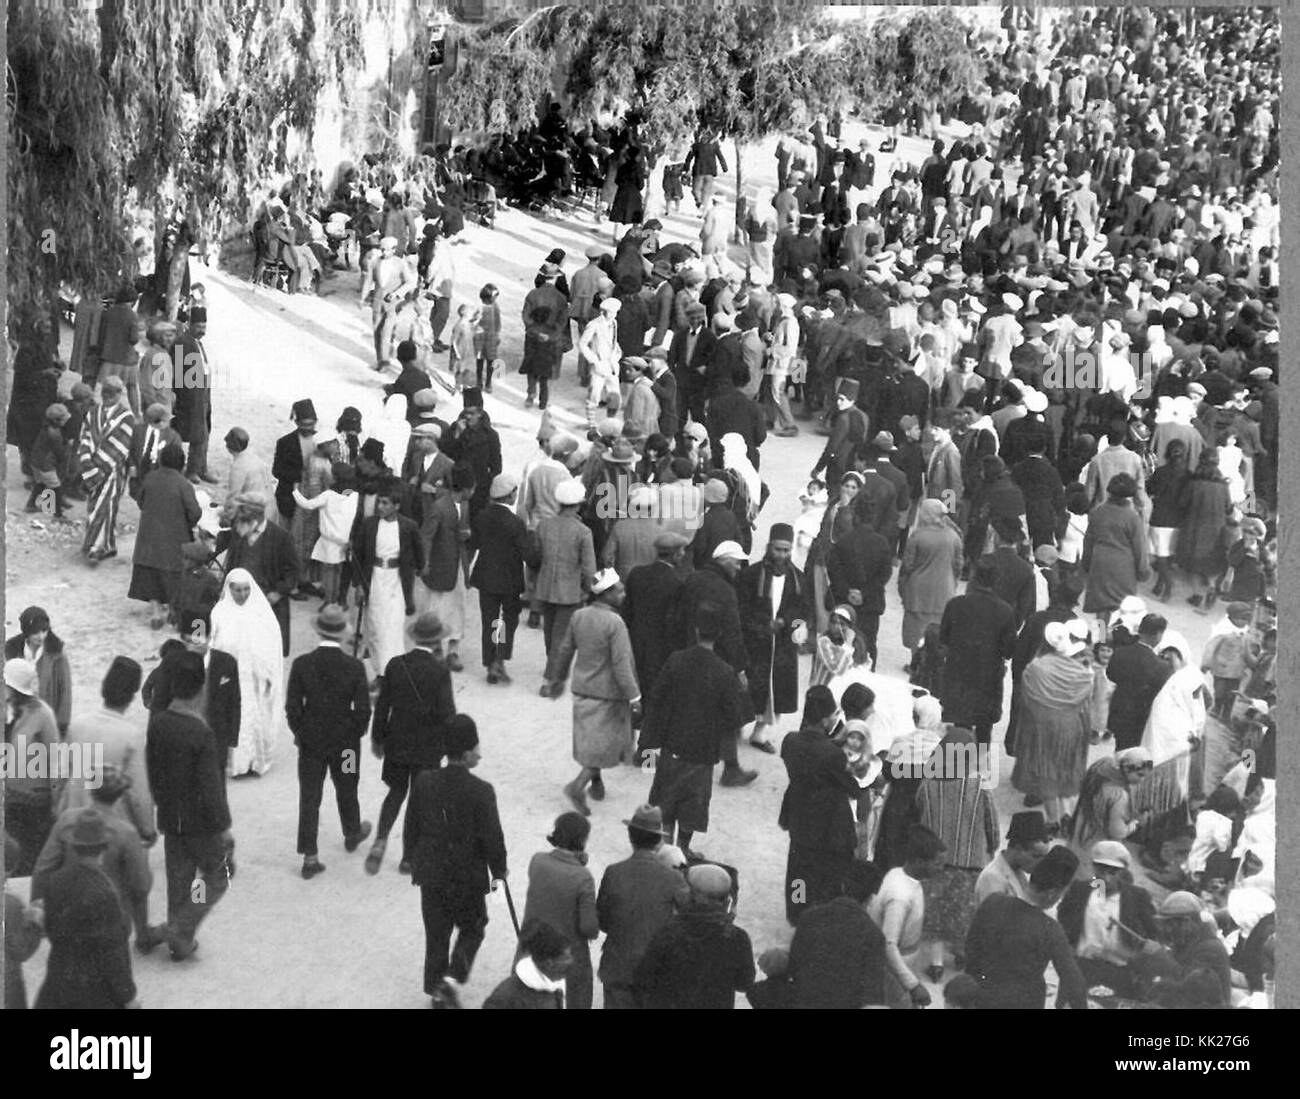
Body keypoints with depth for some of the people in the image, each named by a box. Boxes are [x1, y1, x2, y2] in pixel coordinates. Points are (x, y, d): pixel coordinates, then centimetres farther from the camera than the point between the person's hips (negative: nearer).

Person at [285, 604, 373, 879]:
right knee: (346, 789, 23)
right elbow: (363, 710, -11)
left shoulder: (302, 665, -14)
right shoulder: (354, 667, -15)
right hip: (345, 741, 0)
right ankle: (352, 834, 46)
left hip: (310, 742, 0)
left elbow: (292, 707, -9)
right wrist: (356, 733, 7)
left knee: (309, 796, 6)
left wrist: (299, 733, 6)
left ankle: (309, 857, 5)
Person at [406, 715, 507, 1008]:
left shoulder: (424, 781, -10)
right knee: (472, 929, 19)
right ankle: (455, 976, 2)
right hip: (469, 876, -3)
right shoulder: (481, 791, -22)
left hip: (431, 873, 3)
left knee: (436, 932, 18)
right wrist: (498, 871, 3)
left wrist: (416, 862, 15)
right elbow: (492, 838, -15)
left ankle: (436, 989, 26)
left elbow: (411, 829, 0)